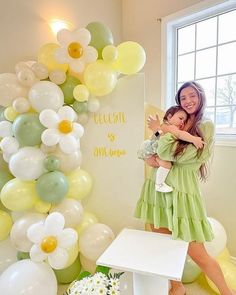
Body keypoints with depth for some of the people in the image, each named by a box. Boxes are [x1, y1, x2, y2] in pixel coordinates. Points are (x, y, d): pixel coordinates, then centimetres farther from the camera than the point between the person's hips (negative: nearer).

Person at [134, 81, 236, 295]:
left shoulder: (206, 126, -2)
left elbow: (181, 156, -15)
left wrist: (163, 132, -3)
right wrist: (149, 159, -9)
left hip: (181, 193, -5)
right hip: (157, 189, 5)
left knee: (197, 253, 6)